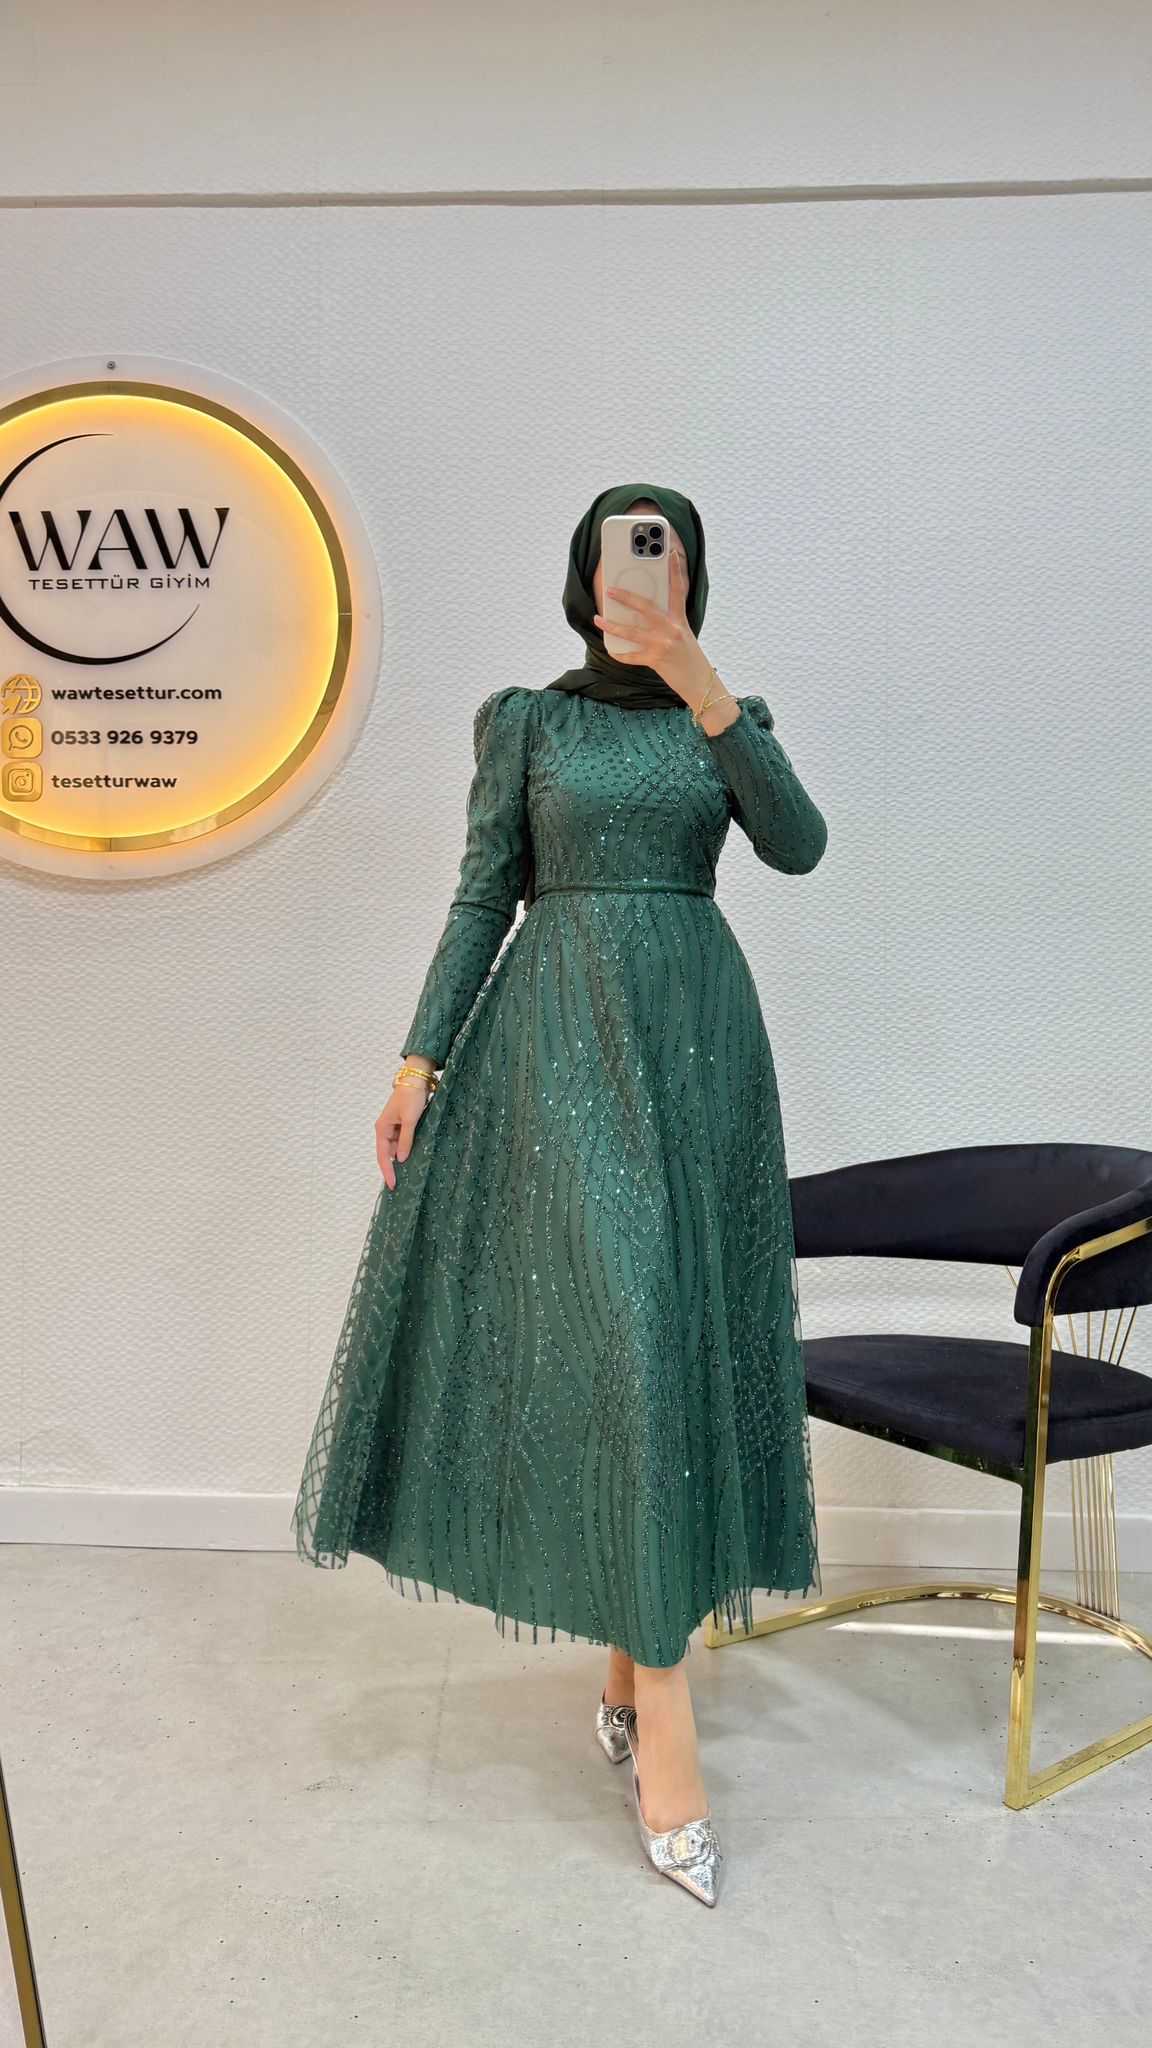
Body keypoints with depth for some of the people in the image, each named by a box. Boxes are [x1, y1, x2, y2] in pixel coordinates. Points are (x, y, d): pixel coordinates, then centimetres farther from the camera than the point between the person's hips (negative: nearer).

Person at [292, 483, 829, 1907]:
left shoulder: (729, 715, 13)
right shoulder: (525, 721, 9)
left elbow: (798, 845, -6)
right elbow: (481, 896, 4)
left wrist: (705, 694, -14)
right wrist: (420, 1055, -4)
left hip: (697, 1037, 3)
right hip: (560, 1038, -2)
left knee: (672, 1327, 2)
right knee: (619, 1324, -12)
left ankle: (630, 1679, 17)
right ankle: (665, 1719, -5)